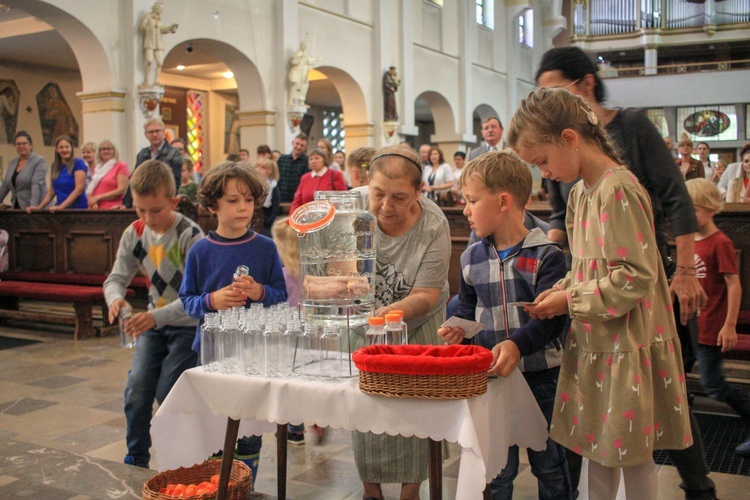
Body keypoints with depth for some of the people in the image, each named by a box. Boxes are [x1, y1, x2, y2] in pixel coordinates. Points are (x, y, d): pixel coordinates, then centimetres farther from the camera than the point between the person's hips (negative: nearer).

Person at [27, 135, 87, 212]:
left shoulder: (78, 163, -3)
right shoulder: (54, 167, 14)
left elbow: (79, 189, -12)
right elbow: (51, 191, 17)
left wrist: (61, 206, -18)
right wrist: (39, 207, 3)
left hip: (78, 208, -5)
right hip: (61, 209, 5)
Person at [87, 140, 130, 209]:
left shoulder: (121, 166, 2)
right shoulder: (97, 168, 20)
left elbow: (121, 190, -7)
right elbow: (90, 190, 18)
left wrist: (98, 197, -7)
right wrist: (93, 203, -4)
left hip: (112, 209, -5)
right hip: (95, 209, 5)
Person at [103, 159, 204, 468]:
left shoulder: (190, 236, -21)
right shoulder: (134, 234, -3)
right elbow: (116, 278, 2)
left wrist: (157, 316, -38)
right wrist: (115, 298, -22)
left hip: (189, 324, -5)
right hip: (154, 323, 5)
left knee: (166, 392, -10)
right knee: (136, 389, -3)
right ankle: (136, 462, 16)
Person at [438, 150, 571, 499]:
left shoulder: (545, 255, -10)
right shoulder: (471, 258, 6)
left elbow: (550, 317, -17)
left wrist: (517, 344, -33)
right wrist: (460, 330, -6)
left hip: (541, 375, -3)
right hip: (490, 375, 4)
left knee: (548, 463, 13)